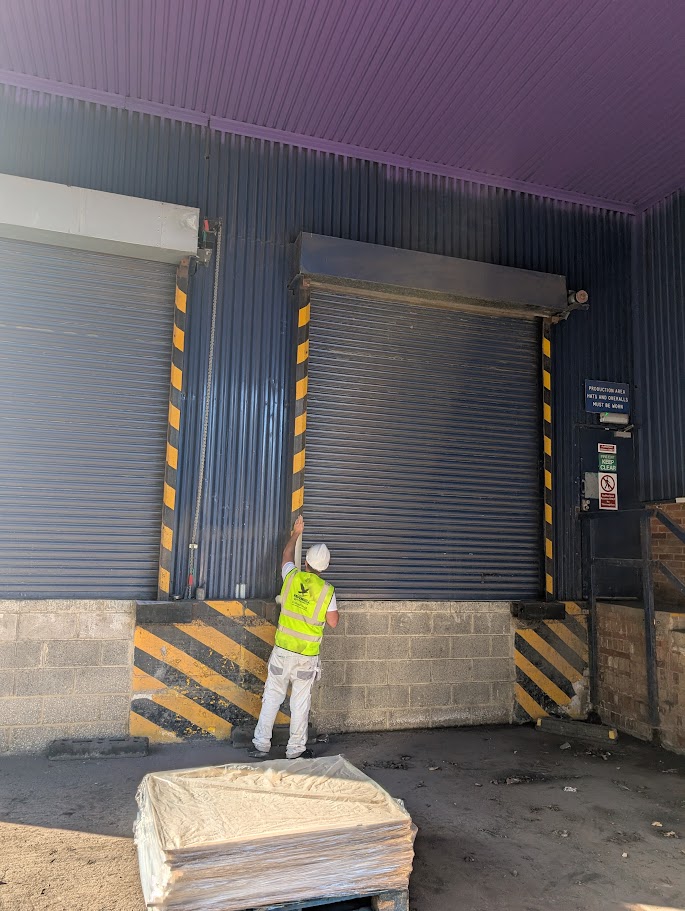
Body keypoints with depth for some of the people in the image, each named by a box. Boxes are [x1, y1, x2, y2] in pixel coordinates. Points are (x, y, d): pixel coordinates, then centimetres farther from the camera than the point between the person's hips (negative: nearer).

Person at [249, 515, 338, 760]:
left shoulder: (292, 577, -4)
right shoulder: (327, 590, -10)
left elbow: (287, 556, 17)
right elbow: (333, 621, -3)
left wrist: (296, 533, 30)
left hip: (282, 651, 2)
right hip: (307, 656, -1)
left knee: (272, 698, 10)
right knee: (300, 703, 8)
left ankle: (261, 745, 16)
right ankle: (296, 749, 17)